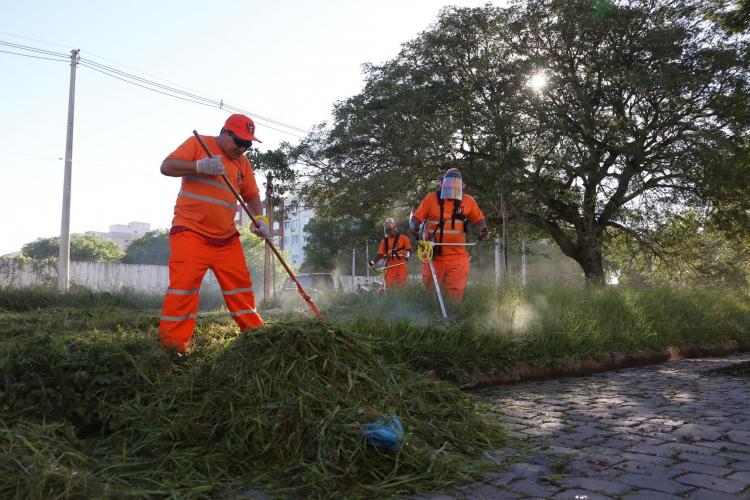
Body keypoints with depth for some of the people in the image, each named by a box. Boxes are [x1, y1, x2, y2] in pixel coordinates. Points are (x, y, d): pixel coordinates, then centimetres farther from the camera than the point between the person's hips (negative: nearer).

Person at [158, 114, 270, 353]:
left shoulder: (243, 163, 15)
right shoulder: (198, 143, 0)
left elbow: (252, 196, 17)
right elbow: (167, 167, -8)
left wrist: (259, 219, -3)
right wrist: (200, 166, -23)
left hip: (226, 238, 6)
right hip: (191, 232, -6)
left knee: (240, 287, 10)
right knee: (183, 286, -13)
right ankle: (172, 346, -8)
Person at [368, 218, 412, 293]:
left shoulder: (403, 238, 5)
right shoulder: (384, 241, 17)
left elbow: (409, 249, 6)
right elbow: (380, 253, 15)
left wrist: (407, 253, -16)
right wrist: (373, 261, 3)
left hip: (401, 263, -2)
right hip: (390, 264, 2)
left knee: (402, 283, -5)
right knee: (389, 283, -5)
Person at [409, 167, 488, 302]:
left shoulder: (468, 201, 6)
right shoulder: (431, 199, 2)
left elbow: (478, 220, 14)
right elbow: (415, 218, 1)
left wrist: (482, 229, -8)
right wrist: (415, 227, -21)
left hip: (457, 257, 0)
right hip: (434, 256, 0)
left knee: (455, 295, -1)